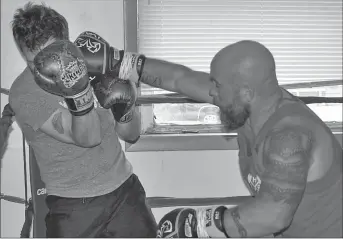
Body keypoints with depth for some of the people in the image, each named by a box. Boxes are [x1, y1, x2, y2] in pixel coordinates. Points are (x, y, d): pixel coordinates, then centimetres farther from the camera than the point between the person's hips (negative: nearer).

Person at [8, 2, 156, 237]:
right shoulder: (23, 93, -13)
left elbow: (131, 135, 4)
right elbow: (88, 138, -21)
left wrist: (123, 108, -15)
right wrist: (79, 93, -36)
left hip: (124, 191, 3)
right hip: (72, 206, -3)